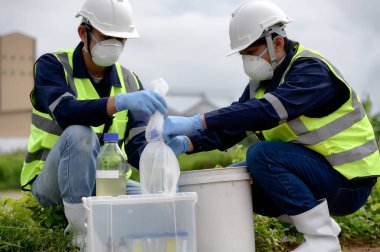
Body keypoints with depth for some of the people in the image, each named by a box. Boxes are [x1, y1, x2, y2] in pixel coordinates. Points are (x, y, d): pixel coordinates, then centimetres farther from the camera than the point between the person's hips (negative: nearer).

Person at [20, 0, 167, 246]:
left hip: (105, 182, 5)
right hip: (51, 183, -4)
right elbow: (66, 113, -30)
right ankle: (80, 230, -28)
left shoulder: (130, 81, 5)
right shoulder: (52, 66, -9)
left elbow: (137, 143, -5)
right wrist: (121, 101, -45)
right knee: (80, 134, -34)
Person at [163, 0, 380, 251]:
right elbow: (229, 129, 1)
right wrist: (188, 143, -19)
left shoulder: (312, 70, -19)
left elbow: (268, 111, -36)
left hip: (348, 182, -9)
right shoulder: (261, 83, 9)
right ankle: (320, 222, 14)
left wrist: (195, 122, -40)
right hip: (315, 170, 9)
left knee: (262, 154, -25)